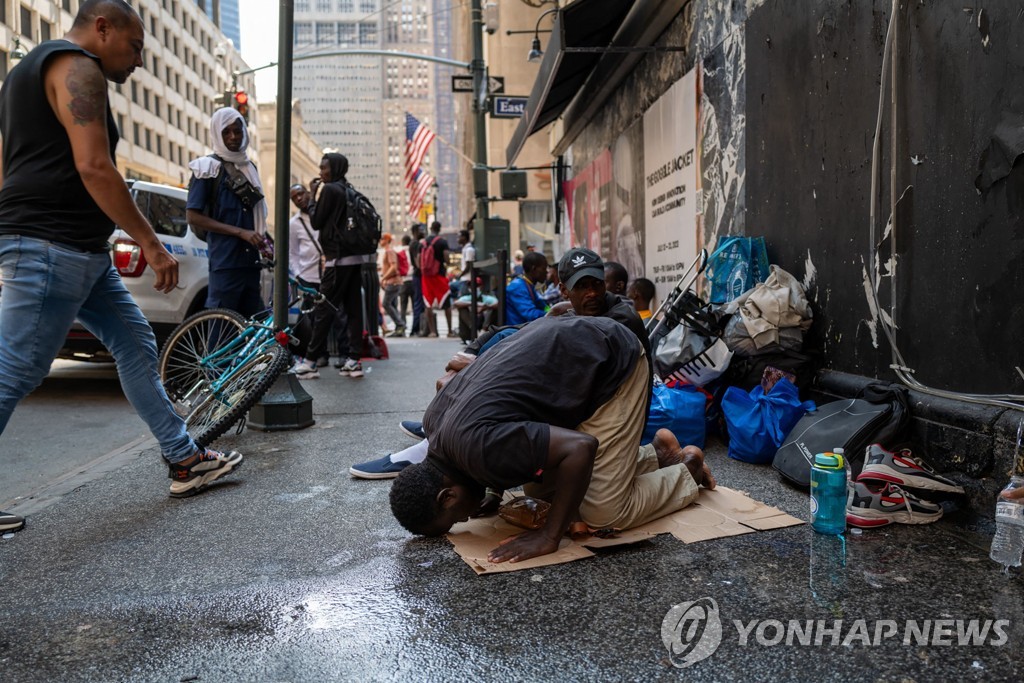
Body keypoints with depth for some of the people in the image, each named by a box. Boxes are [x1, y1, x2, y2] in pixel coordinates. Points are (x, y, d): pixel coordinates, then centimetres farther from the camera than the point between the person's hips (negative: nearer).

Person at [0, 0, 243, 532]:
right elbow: (93, 167, -20)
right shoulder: (77, 67, -7)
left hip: (80, 251, 11)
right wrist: (151, 243, -17)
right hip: (52, 247, -11)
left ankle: (185, 462, 15)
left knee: (136, 346, 10)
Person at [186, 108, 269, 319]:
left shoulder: (249, 167, 18)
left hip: (250, 260, 7)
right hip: (225, 261, -6)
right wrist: (240, 232, -15)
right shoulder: (208, 168, -1)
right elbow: (193, 216, -9)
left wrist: (262, 239, 10)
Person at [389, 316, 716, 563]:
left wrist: (549, 536, -25)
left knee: (604, 514, -9)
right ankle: (656, 453, 25)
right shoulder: (434, 418, -4)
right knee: (539, 487, 13)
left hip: (611, 359, -9)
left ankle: (686, 471, 17)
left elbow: (581, 447, -35)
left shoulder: (479, 445, -31)